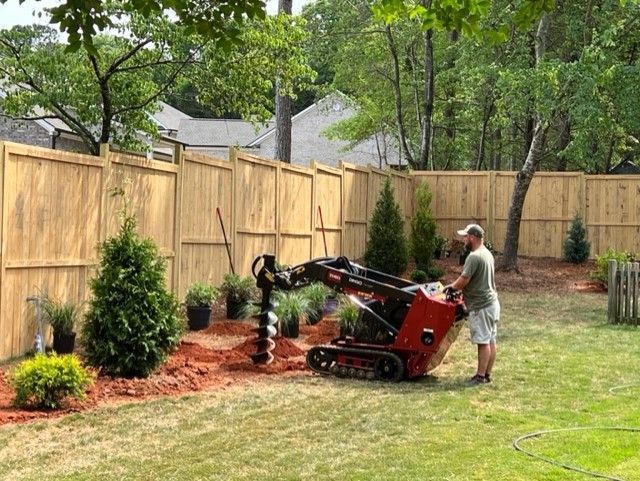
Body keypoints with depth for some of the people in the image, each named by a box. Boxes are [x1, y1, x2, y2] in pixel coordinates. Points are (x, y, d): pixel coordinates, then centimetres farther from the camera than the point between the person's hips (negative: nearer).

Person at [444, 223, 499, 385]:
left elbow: (463, 281, -19)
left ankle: (481, 376, 0)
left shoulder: (474, 257, -18)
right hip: (491, 302, 10)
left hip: (481, 306, -10)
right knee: (490, 340, 11)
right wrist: (457, 285, 15)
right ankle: (487, 374, 17)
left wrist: (451, 286, 1)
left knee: (483, 342, -5)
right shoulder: (487, 253, 13)